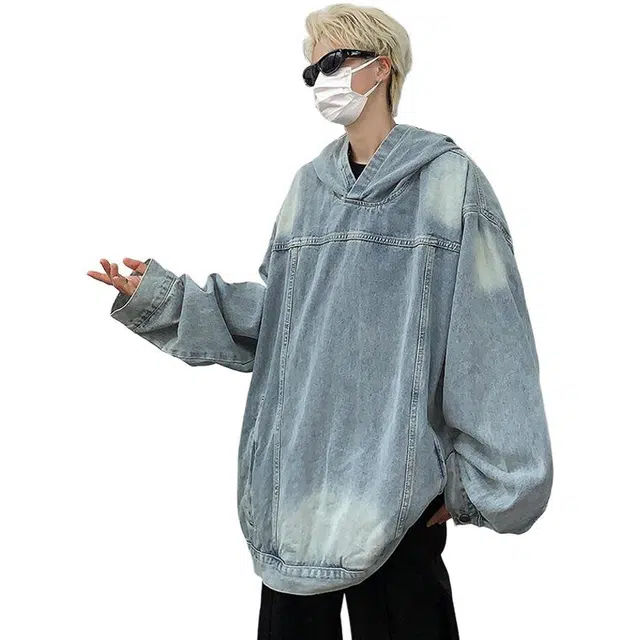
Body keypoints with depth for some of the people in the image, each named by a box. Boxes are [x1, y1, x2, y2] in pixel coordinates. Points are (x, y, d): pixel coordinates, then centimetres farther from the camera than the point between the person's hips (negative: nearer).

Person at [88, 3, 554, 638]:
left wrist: (475, 481, -11)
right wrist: (161, 295, 1)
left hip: (394, 466, -5)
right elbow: (271, 312, 11)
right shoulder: (309, 185, 12)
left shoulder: (447, 178, -5)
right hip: (296, 461, 5)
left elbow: (490, 339, -9)